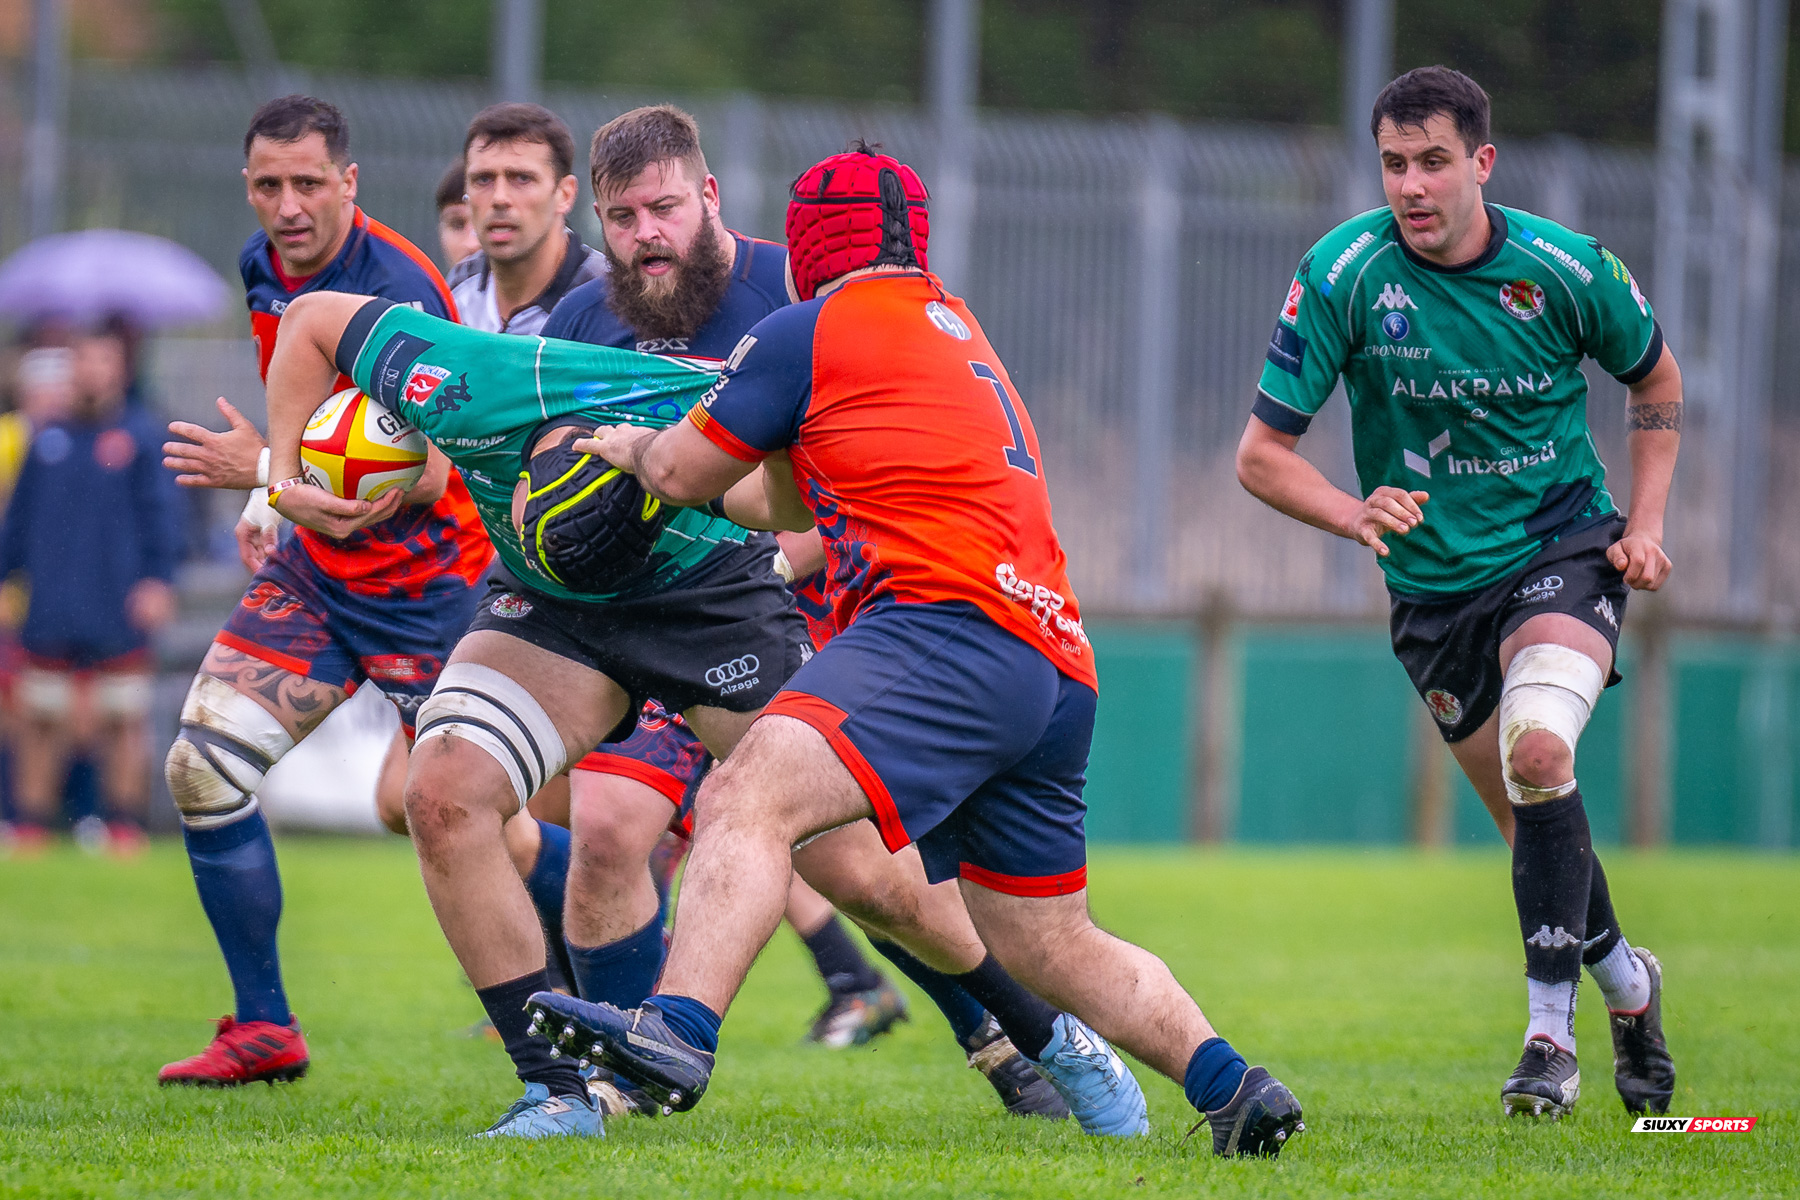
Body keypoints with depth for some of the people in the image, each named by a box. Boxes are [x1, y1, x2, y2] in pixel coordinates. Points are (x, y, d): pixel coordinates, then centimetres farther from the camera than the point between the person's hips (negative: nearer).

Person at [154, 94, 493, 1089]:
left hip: (425, 583, -7)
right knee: (204, 767, -5)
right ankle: (263, 1031, 4)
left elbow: (422, 477, -27)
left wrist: (271, 470, -26)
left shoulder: (395, 293, -23)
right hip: (317, 567, 7)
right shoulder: (264, 268, 2)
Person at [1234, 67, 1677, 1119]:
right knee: (1533, 817, 9)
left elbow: (1656, 376, 9)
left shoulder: (1568, 270, -12)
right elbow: (1262, 453, -11)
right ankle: (1625, 980, 39)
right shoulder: (1343, 274, -14)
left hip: (1566, 552, -2)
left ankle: (1552, 1033, -21)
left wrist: (1646, 525, 0)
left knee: (1537, 749, -29)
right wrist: (1357, 514, -29)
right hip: (1434, 586, 2)